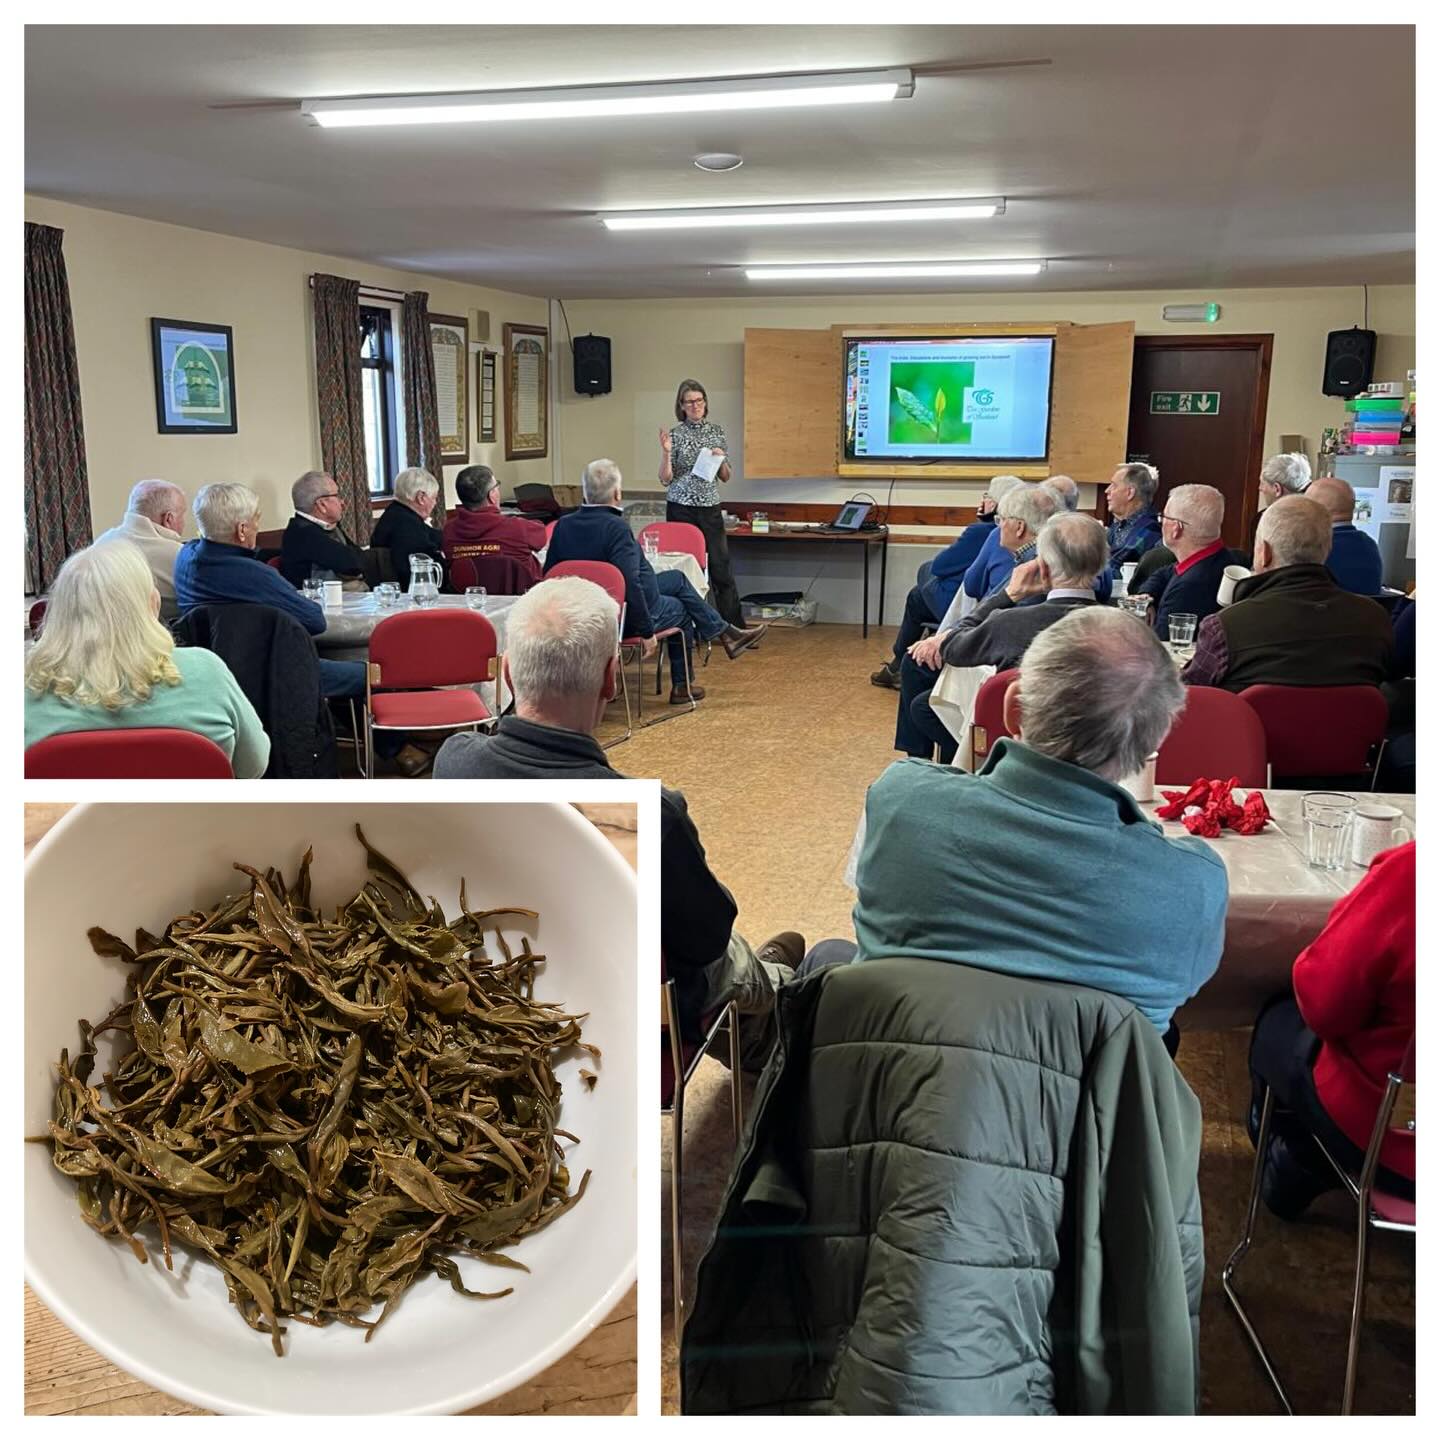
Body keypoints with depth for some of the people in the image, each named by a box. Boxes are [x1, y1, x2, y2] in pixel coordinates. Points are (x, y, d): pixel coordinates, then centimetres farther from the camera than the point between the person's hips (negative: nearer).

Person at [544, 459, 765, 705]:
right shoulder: (615, 527, -28)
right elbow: (630, 584, -32)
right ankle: (681, 687, 39)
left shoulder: (563, 525, -7)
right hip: (624, 617, -8)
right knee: (680, 611, 25)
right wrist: (647, 632, -22)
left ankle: (726, 633, 33)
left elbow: (550, 573, 4)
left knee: (677, 578, 25)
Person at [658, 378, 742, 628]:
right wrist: (666, 451, -17)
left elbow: (725, 477, 12)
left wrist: (721, 459, -7)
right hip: (680, 510, -2)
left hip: (710, 510, 2)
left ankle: (736, 628, 5)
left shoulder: (716, 431, 8)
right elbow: (665, 479, -4)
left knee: (721, 570, 0)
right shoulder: (675, 435, -1)